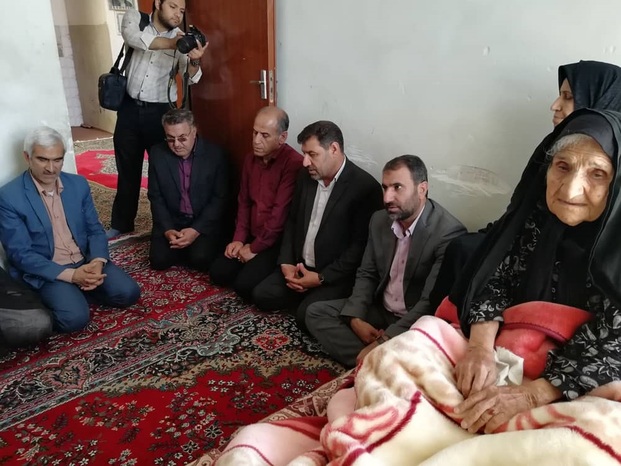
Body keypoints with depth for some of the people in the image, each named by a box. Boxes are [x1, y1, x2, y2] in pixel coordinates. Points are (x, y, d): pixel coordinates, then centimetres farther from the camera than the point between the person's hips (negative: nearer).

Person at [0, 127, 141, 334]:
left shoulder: (78, 184, 4)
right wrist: (70, 275, -23)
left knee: (128, 293, -16)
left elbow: (95, 229, 7)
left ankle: (79, 291, 7)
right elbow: (20, 253, -14)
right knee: (75, 317, -28)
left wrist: (97, 261, -15)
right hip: (47, 271, -5)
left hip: (86, 262, 5)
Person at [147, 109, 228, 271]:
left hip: (205, 222, -2)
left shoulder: (215, 154, -10)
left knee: (200, 259, -25)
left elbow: (220, 198, -10)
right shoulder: (157, 154, -4)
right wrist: (167, 229, -15)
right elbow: (156, 197, 1)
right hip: (171, 220, 2)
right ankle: (184, 249, 14)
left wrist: (197, 230, -20)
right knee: (159, 260, -18)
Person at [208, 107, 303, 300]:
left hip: (278, 241, -8)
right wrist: (239, 239, 2)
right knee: (218, 272, -2)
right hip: (252, 237, 8)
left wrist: (255, 248, -14)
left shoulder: (293, 164, -22)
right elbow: (244, 202, 13)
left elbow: (280, 214, -23)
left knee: (245, 284, -20)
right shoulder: (251, 159, 6)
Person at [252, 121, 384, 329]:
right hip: (300, 267, 7)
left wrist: (321, 277, -20)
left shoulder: (365, 187, -17)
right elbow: (292, 222, 12)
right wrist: (286, 263, -3)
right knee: (261, 295, -5)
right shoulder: (306, 177, 4)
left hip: (336, 276, -6)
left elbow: (361, 245, -18)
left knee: (306, 314, -25)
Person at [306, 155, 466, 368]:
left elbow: (431, 303, -25)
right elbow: (366, 274, 8)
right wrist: (355, 318, -10)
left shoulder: (449, 232, -22)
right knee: (316, 312, -6)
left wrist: (382, 343, -29)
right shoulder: (379, 220, 0)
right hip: (380, 310, 8)